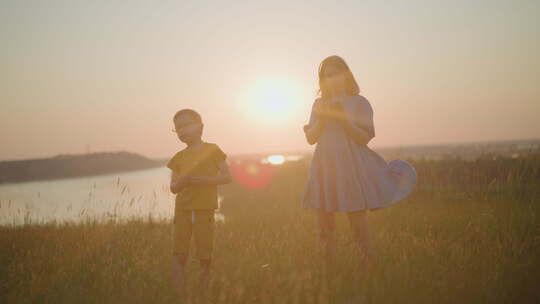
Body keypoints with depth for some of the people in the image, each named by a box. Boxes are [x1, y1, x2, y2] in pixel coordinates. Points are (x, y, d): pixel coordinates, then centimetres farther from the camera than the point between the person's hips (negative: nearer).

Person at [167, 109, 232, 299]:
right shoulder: (179, 157, 11)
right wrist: (181, 181, -14)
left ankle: (203, 292, 14)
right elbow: (173, 187, 10)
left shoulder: (212, 150, 1)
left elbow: (227, 176, -5)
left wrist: (202, 179, -17)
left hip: (204, 210, -3)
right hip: (182, 210, 3)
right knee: (179, 256, -3)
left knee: (205, 256, 0)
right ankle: (180, 295, 0)